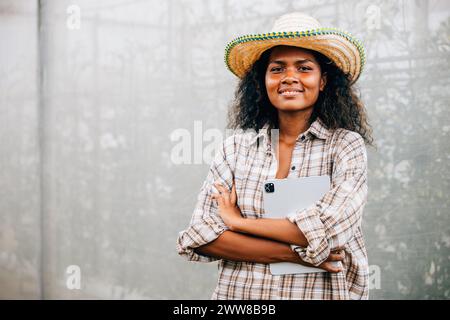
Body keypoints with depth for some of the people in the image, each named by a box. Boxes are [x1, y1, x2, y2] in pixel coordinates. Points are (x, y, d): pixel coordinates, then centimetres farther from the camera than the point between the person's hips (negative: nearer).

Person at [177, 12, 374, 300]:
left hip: (322, 292, -1)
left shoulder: (347, 145, -8)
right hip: (238, 293, 2)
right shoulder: (236, 147, -2)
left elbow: (331, 226, -22)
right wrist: (294, 254, -19)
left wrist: (239, 222, -14)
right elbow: (199, 234, -10)